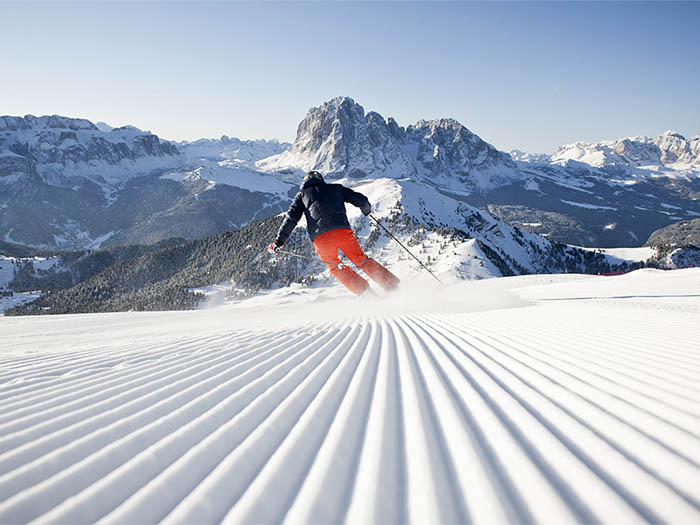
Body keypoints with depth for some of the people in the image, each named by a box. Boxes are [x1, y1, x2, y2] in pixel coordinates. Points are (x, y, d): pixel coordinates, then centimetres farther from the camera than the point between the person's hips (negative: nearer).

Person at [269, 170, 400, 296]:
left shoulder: (302, 195, 23)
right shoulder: (336, 188, 24)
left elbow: (291, 217, 12)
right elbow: (361, 200, 21)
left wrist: (279, 240, 14)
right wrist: (367, 209, 44)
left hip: (320, 237, -1)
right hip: (342, 231, 1)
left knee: (334, 266, 20)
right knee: (361, 259, 16)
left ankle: (365, 291, 6)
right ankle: (391, 284, 8)